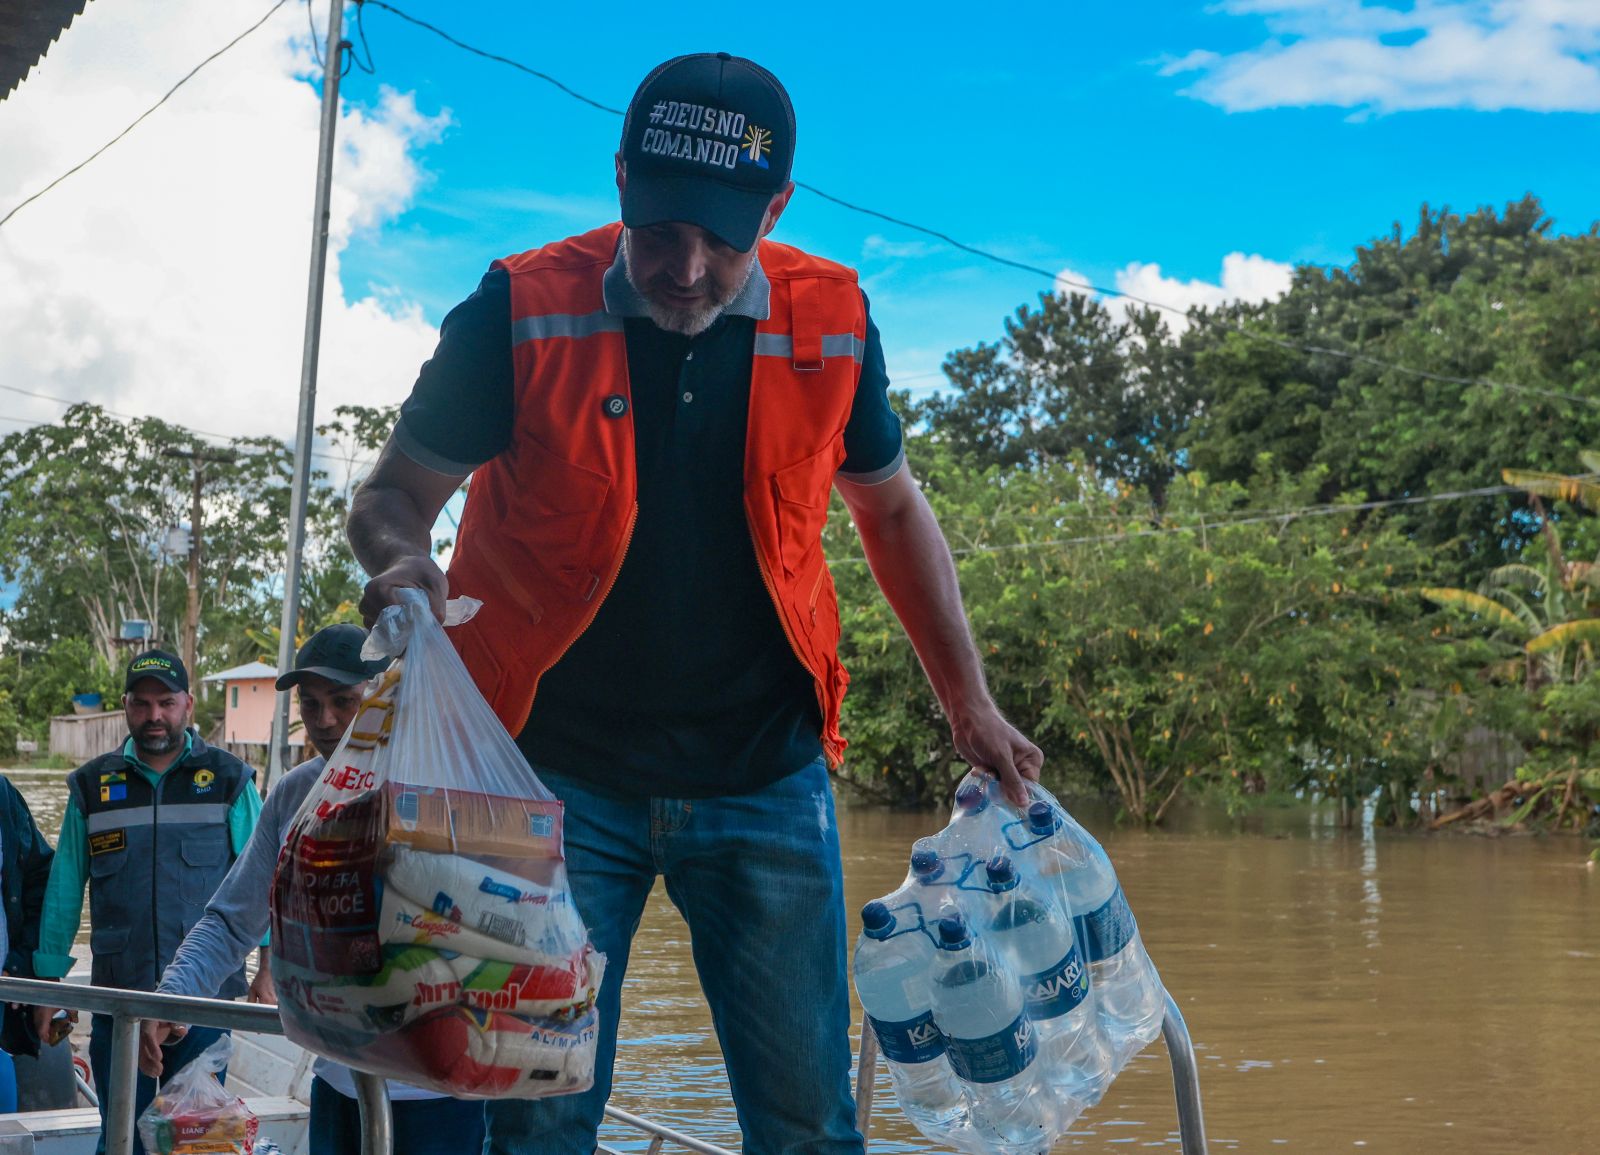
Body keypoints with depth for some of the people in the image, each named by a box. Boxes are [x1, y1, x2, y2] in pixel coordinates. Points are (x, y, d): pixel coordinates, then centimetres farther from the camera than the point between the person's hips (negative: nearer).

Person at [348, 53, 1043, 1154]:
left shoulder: (830, 322, 0)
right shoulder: (521, 314, -9)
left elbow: (893, 508, 14)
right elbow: (393, 494, -1)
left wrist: (972, 705, 12)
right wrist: (404, 558, -26)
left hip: (765, 781, 2)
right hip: (561, 777, -2)